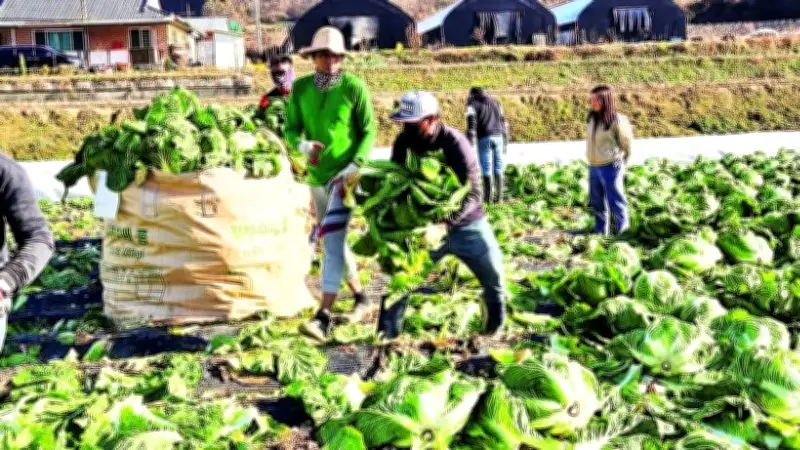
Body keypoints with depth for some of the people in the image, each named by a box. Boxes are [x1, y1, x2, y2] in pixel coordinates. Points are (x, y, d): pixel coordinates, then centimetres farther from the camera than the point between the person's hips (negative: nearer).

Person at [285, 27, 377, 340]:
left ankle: (324, 316, -19)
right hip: (317, 176, 6)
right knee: (333, 242, 17)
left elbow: (369, 130, -6)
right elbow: (291, 129, 0)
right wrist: (303, 145, -23)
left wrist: (356, 165, -19)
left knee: (332, 240, -17)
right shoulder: (300, 88, 1)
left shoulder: (354, 87, -9)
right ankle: (360, 297, 34)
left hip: (345, 174, -6)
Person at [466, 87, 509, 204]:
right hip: (498, 137, 4)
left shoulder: (472, 104, 4)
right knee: (498, 169, 7)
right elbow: (503, 123, 17)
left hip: (484, 139, -4)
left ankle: (488, 197, 1)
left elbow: (471, 125, -8)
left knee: (487, 169, 0)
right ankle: (499, 197, 6)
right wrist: (505, 144, 20)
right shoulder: (495, 102, 20)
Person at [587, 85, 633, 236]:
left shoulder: (617, 120, -15)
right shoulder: (593, 118, 3)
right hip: (594, 167, 7)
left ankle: (622, 233, 10)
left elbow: (627, 143, -5)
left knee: (616, 202, 0)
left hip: (611, 167, -7)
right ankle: (601, 233, 30)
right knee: (597, 203, 16)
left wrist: (620, 163, 5)